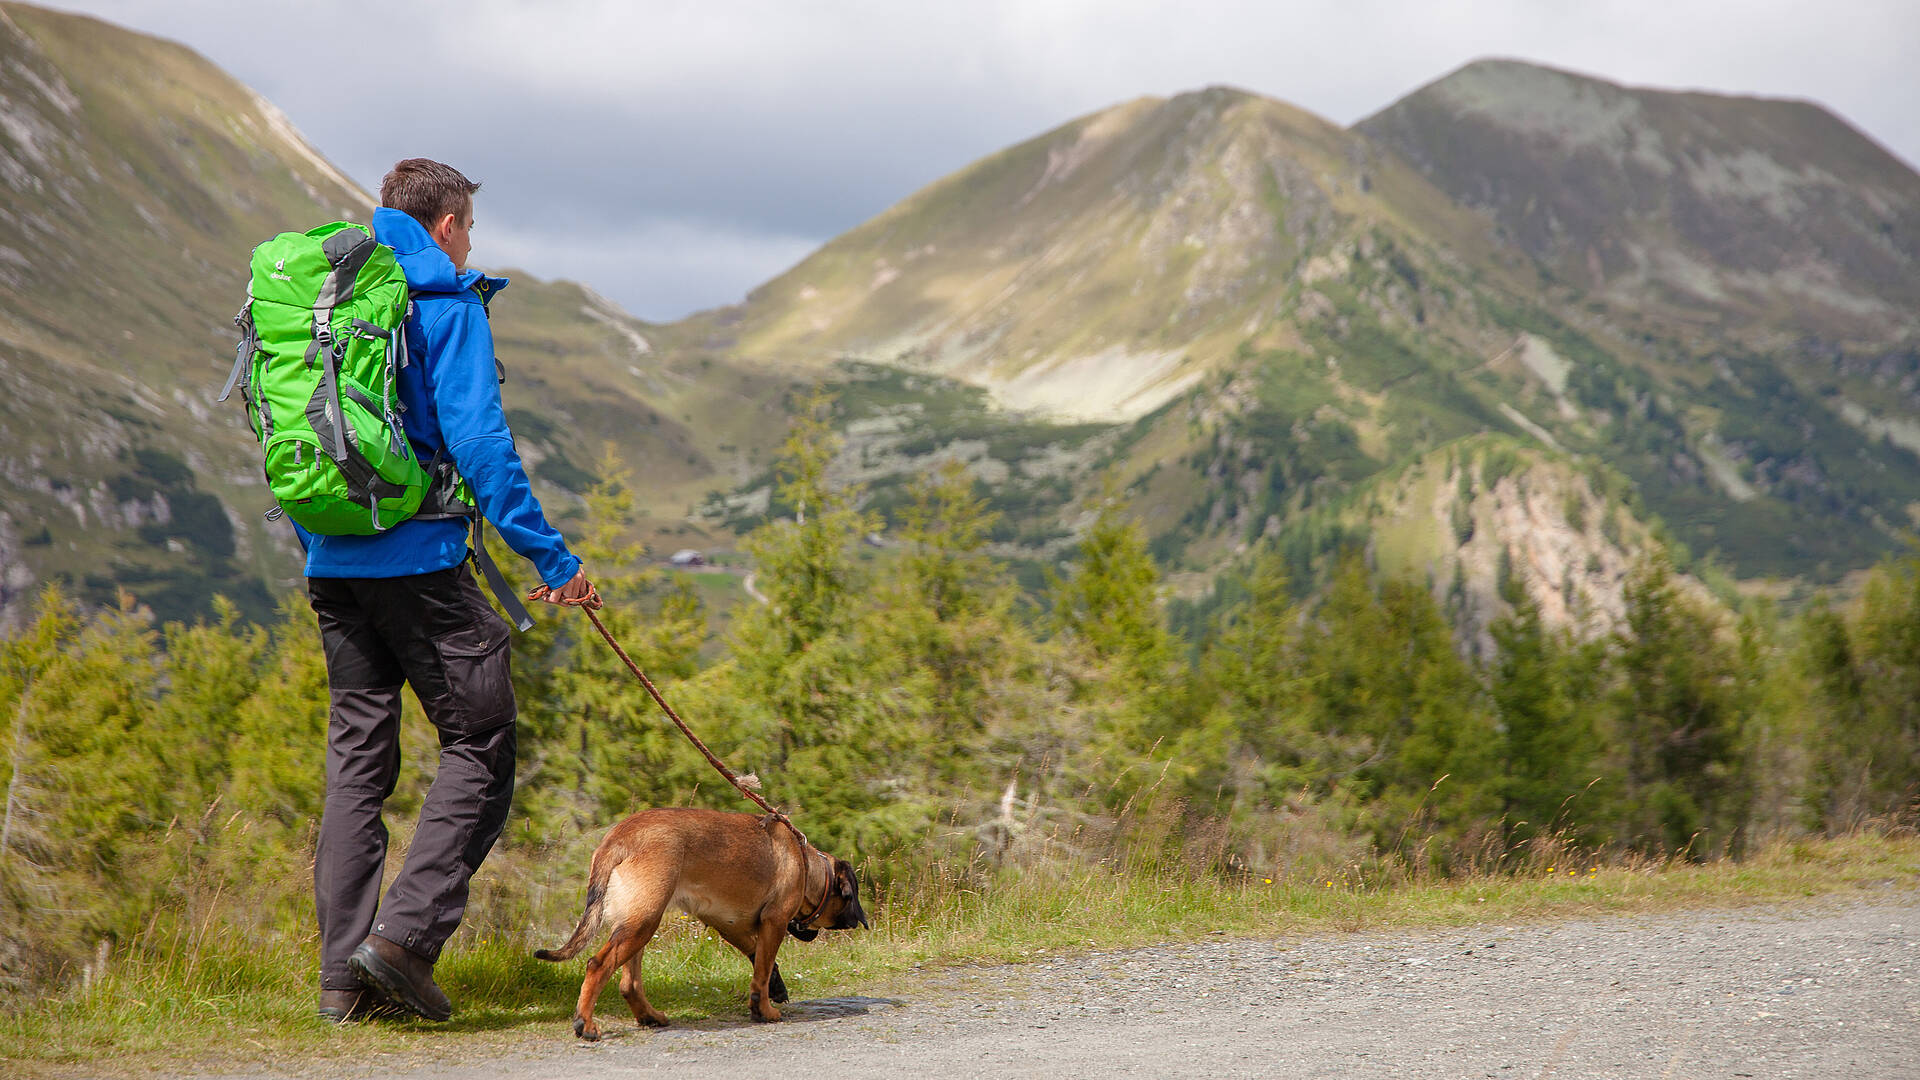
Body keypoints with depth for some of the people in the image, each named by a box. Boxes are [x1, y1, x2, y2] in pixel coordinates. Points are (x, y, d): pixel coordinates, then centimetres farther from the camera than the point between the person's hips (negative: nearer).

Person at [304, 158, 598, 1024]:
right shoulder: (447, 309, -5)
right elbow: (478, 442, -14)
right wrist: (550, 557, -13)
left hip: (332, 563, 7)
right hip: (419, 559, -7)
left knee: (356, 759, 10)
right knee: (480, 747, 0)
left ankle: (344, 971, 8)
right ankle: (406, 932, -12)